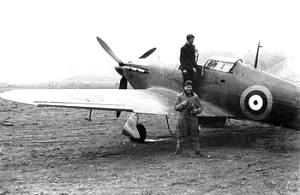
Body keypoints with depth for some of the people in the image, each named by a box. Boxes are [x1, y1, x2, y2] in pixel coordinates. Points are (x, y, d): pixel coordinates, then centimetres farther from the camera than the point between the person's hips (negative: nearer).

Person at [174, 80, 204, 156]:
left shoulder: (195, 96, 4)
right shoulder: (180, 96, -1)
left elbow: (200, 108, 8)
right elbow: (176, 108, -4)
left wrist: (196, 110, -14)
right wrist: (183, 104, -20)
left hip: (193, 118, 2)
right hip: (183, 118, -1)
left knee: (195, 135, 4)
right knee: (180, 135, 2)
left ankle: (197, 150, 11)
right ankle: (178, 149, 14)